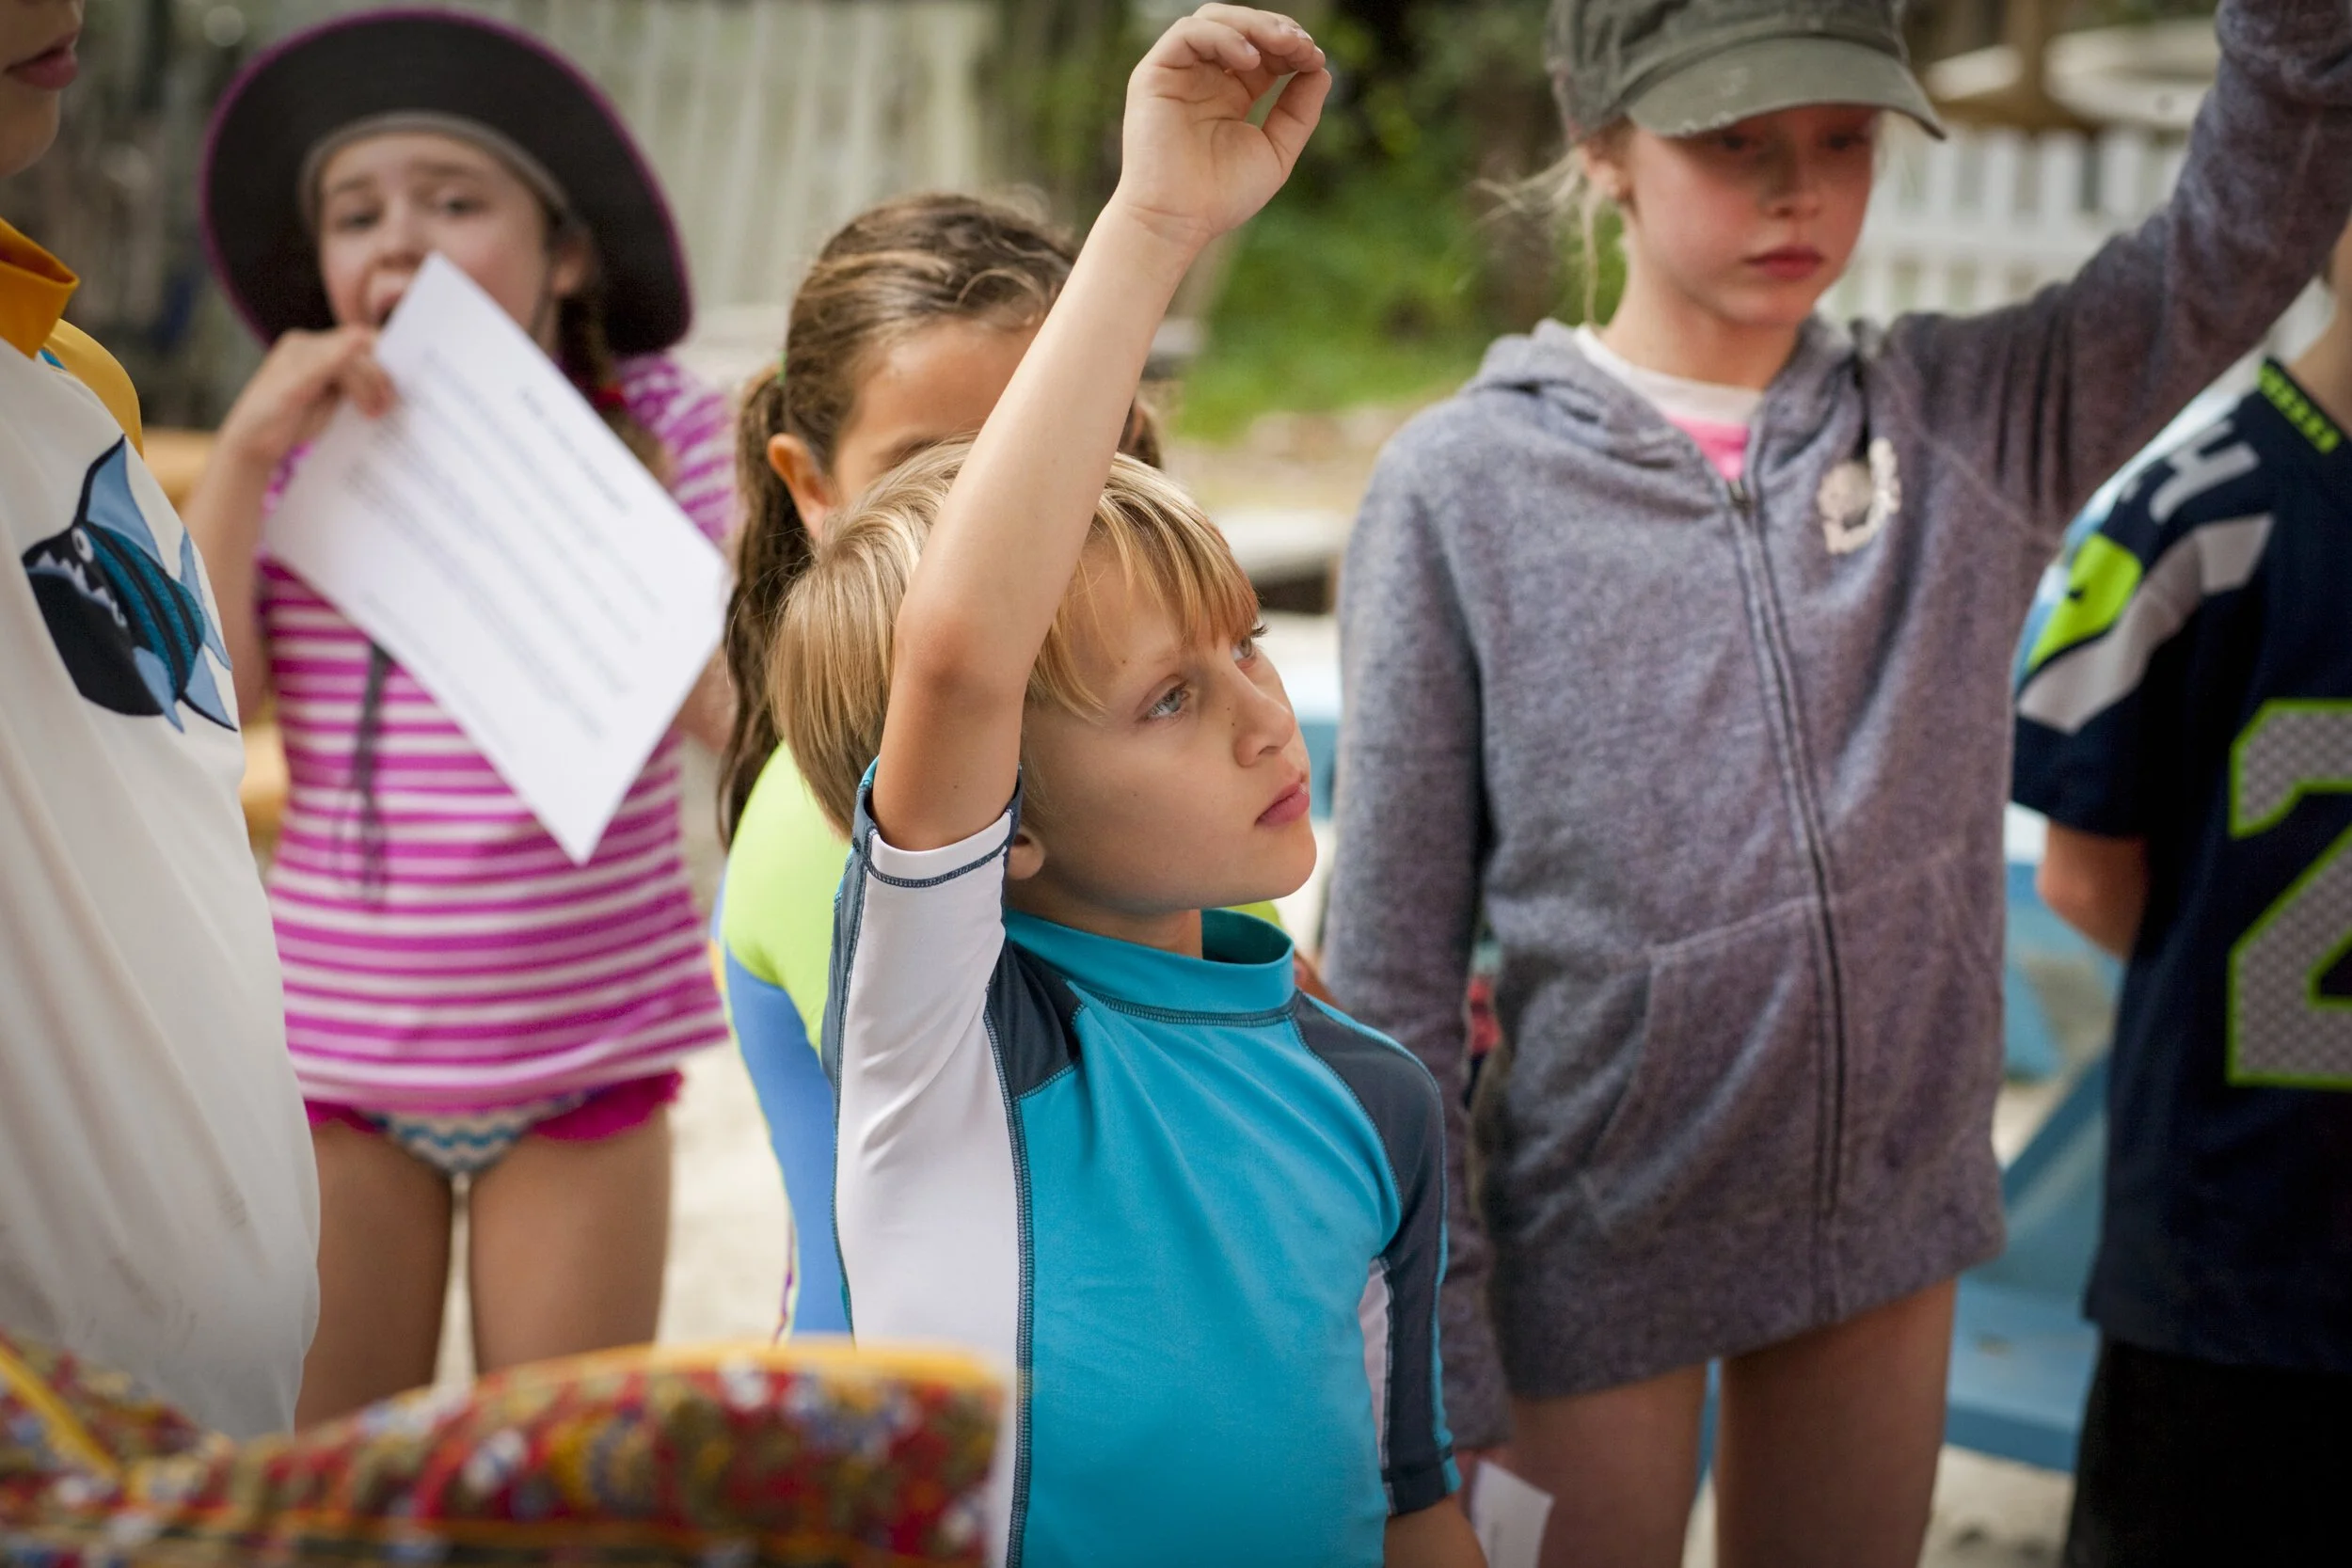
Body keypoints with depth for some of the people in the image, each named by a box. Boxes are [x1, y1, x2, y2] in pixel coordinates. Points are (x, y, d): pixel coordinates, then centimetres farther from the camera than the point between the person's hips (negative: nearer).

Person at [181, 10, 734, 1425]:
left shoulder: (652, 429, -4)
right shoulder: (302, 457, 0)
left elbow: (741, 709, -8)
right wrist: (243, 455, -16)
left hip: (584, 1056, -1)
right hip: (335, 1046, 1)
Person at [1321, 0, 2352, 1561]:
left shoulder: (1976, 420, -1)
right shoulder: (1459, 491, -11)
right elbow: (1390, 955, -9)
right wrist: (1427, 1347, -10)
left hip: (1894, 1215, 4)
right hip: (1596, 1251, -3)